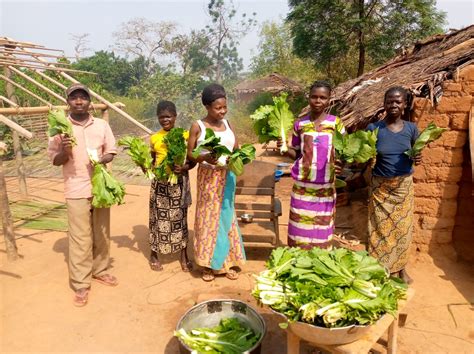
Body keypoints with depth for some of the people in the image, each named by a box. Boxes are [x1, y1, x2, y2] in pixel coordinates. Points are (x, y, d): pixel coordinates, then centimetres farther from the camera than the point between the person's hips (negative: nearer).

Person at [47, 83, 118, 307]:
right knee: (80, 238, 1)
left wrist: (103, 159, -14)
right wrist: (65, 152, -20)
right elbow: (55, 160, 0)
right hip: (76, 190, -3)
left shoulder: (102, 125, 3)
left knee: (102, 233, 13)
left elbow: (111, 152, 8)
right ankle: (81, 284, 12)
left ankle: (100, 270, 32)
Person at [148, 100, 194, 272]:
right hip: (160, 182, 1)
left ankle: (184, 256, 21)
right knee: (158, 217, 8)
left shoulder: (184, 135, -2)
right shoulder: (154, 138, 3)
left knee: (180, 218, 8)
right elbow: (152, 161, 11)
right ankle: (154, 254, 26)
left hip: (179, 182, -1)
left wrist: (184, 168, -20)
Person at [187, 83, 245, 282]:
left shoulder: (227, 124, 8)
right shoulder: (198, 127, -5)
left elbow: (236, 148, 11)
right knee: (208, 217, 3)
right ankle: (209, 264, 16)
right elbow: (189, 154, -5)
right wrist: (205, 158, -24)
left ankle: (227, 261, 22)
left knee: (226, 217, 10)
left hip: (227, 177, 4)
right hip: (208, 177, -4)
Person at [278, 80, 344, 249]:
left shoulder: (336, 123, -1)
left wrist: (341, 163, -18)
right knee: (300, 228, 7)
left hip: (325, 186, 0)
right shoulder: (300, 124, 1)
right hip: (302, 185, 1)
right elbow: (296, 153, 8)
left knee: (321, 230, 10)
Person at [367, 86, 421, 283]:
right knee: (380, 228, 5)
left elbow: (415, 153, 11)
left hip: (404, 186, 2)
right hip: (381, 186, -2)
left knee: (402, 228, 12)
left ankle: (399, 268, 31)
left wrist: (417, 159, -12)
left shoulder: (411, 128, -2)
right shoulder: (373, 128, -10)